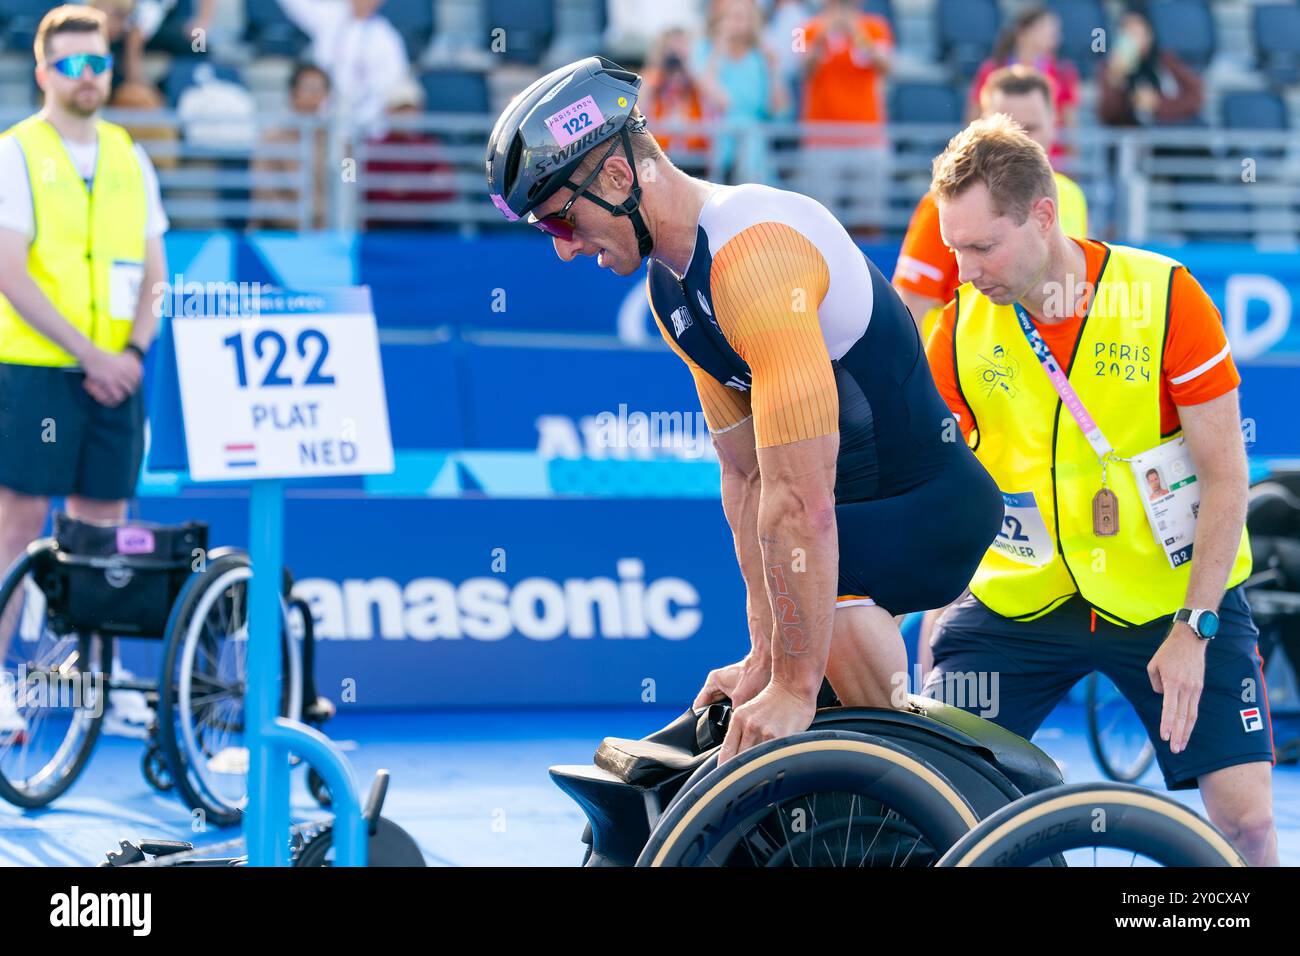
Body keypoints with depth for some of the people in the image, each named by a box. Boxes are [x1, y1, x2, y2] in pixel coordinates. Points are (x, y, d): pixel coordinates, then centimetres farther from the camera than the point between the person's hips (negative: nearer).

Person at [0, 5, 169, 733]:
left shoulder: (130, 160, 13)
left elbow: (154, 274, 12)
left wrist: (133, 351, -5)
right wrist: (86, 351, -15)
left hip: (117, 373, 4)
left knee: (102, 528, 5)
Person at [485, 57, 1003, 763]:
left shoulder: (754, 253, -27)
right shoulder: (670, 290, 6)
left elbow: (799, 499, -30)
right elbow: (745, 476, 7)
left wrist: (794, 684, -27)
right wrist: (766, 655, 2)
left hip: (932, 508, -10)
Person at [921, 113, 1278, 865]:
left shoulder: (1165, 297, -14)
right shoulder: (958, 331, -6)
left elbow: (1226, 475, -11)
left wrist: (1193, 629, -16)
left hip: (1174, 598, -2)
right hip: (1021, 600, 2)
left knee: (1245, 811, -11)